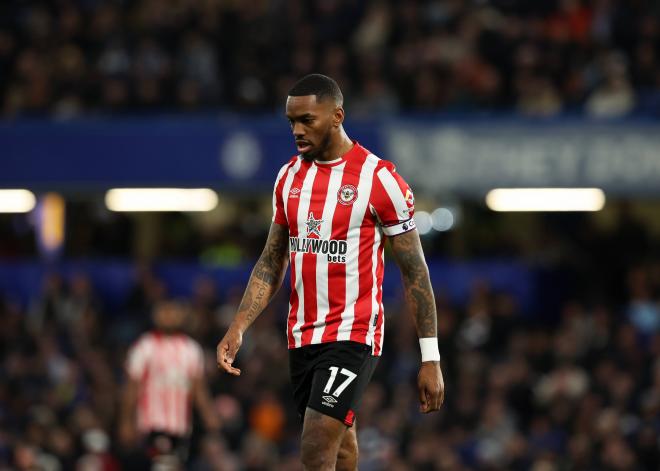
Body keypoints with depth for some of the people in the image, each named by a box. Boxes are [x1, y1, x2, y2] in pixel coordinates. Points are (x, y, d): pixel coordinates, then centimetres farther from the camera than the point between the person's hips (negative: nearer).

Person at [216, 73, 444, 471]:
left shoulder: (379, 178, -11)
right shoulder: (289, 176, 7)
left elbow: (415, 271, -7)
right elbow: (272, 262, 14)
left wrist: (431, 358, -9)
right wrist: (238, 328, 1)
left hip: (353, 335, -6)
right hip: (302, 335, 6)